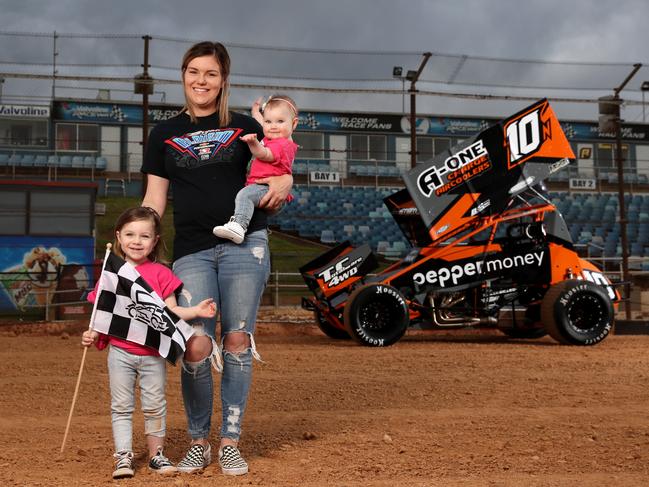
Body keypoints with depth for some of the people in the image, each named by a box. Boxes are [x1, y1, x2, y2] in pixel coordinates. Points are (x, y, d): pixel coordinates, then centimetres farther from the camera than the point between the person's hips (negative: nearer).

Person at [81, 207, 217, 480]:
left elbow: (171, 311, 0)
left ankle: (156, 455, 19)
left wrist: (196, 311, -15)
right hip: (120, 352, 1)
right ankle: (123, 457, 12)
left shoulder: (160, 274, 0)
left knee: (154, 406, 7)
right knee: (121, 406, 5)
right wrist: (92, 334, -8)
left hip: (153, 354, -1)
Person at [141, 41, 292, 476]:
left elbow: (279, 172, 15)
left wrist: (281, 185, -8)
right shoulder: (165, 134, 14)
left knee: (237, 341, -2)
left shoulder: (244, 127, 11)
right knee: (196, 346, -10)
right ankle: (198, 443, 8)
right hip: (191, 250, 0)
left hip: (244, 244, 0)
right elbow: (154, 200, 12)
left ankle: (231, 443, 10)